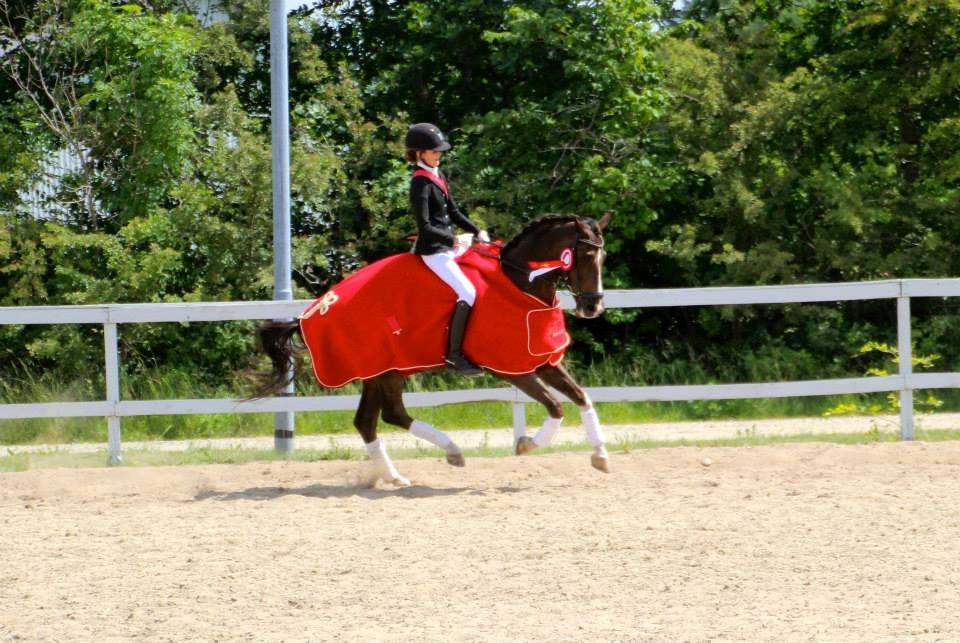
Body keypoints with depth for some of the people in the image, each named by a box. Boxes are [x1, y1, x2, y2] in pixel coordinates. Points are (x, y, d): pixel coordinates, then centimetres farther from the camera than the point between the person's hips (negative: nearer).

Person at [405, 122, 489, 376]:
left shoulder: (437, 175, 11)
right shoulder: (421, 184, -16)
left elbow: (453, 212, 18)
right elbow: (425, 226, -22)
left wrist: (477, 231, 8)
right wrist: (453, 239, -29)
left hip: (448, 246, 10)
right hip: (433, 250, -10)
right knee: (467, 292, -20)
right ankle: (454, 354, -18)